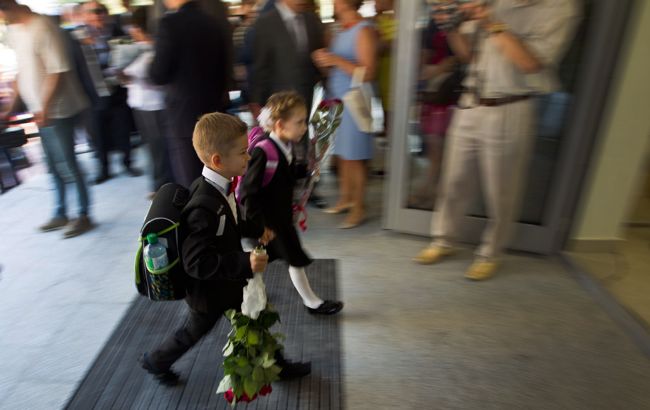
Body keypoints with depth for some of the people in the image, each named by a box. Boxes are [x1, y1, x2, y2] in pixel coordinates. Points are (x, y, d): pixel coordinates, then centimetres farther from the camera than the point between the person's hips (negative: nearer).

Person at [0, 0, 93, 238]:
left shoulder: (42, 27, -13)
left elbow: (58, 71, -16)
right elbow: (23, 72, 17)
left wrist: (45, 107, -20)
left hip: (56, 110, -8)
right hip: (40, 111, 8)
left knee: (67, 165, -3)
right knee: (54, 166, 13)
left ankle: (84, 216, 10)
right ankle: (61, 214, 24)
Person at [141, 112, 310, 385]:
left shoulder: (219, 185, -7)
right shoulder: (204, 208, -37)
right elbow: (196, 262, -36)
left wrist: (255, 230, 0)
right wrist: (244, 263, -40)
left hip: (229, 280, 8)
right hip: (211, 290, -7)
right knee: (194, 332, 21)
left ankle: (273, 365, 44)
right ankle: (156, 361, 50)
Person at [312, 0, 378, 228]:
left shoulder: (364, 31, -10)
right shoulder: (343, 31, 16)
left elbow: (368, 73, -17)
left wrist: (335, 60, -18)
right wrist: (325, 60, 4)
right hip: (337, 100, 8)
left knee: (355, 156, -4)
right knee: (343, 154, 11)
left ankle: (358, 208, 7)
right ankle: (345, 199, 24)